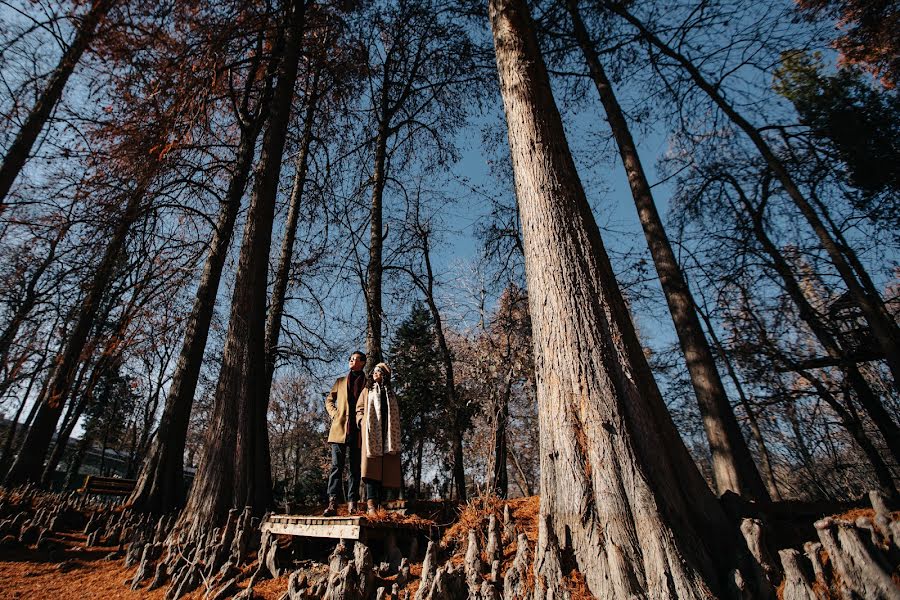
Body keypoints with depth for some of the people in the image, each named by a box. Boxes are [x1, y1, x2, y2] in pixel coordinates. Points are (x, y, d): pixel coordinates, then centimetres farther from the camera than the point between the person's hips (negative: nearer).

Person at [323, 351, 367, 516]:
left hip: (357, 432, -1)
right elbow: (329, 400, 21)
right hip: (339, 429, 1)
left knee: (354, 468, 2)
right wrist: (334, 415, 5)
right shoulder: (340, 381, 17)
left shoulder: (367, 384, 10)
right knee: (336, 466, -4)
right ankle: (332, 503, -5)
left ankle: (352, 503, 5)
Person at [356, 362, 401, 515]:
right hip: (371, 431, -3)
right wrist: (362, 422, -6)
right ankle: (371, 502, -24)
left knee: (385, 467, -3)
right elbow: (359, 409, 12)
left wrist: (395, 437, 9)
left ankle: (380, 501, 1)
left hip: (387, 433, 3)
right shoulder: (367, 391, 17)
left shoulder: (390, 394, 21)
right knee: (371, 463, -16)